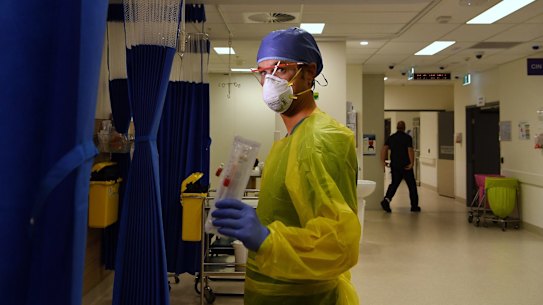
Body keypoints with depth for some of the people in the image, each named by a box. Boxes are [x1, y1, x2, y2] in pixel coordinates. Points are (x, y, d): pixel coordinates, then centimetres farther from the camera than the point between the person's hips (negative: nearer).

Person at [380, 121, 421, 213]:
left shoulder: (391, 138, 6)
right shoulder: (407, 137, -6)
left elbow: (384, 149, -4)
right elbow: (410, 150, -16)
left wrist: (383, 161, -3)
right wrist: (412, 163, -16)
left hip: (394, 165, 4)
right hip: (406, 166, -4)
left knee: (394, 183, 9)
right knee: (412, 185, 9)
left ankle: (386, 199, -15)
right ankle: (414, 206, 15)